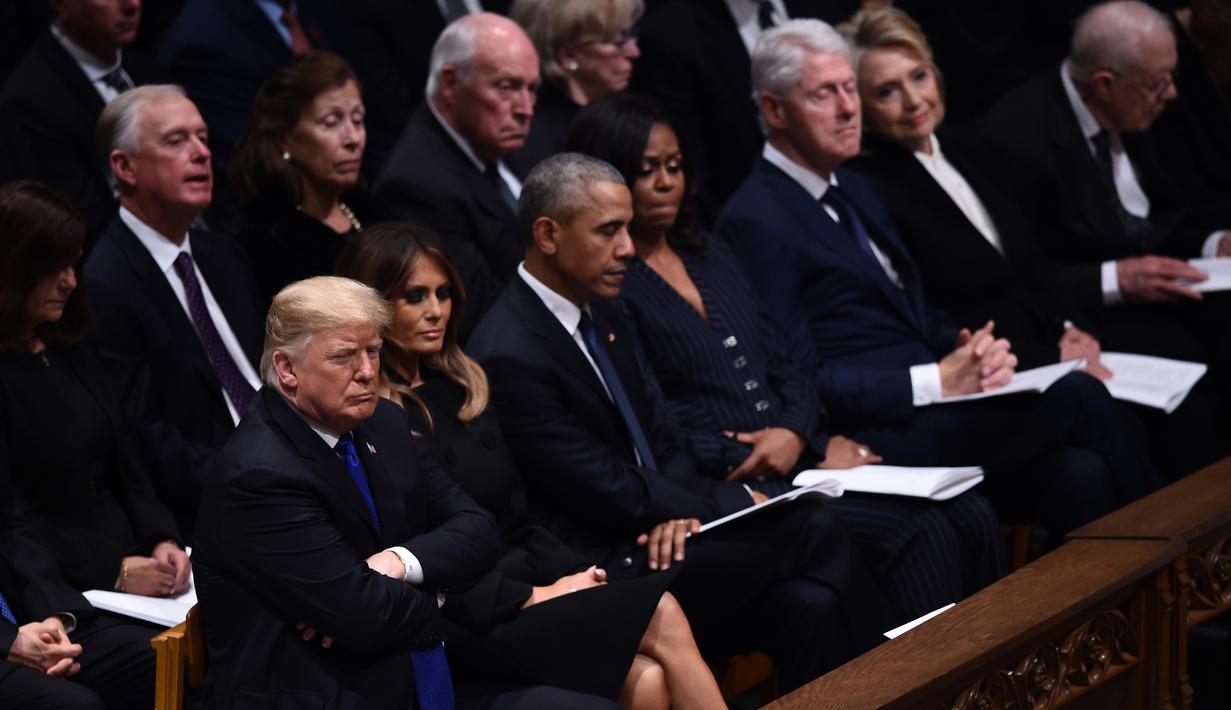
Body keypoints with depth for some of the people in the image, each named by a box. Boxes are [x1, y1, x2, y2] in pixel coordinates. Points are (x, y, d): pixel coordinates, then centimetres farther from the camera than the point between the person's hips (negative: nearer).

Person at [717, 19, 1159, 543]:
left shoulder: (854, 191, 21)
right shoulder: (755, 221, -8)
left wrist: (975, 352, 1)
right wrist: (936, 380, -16)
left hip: (932, 404, 8)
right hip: (872, 439, -8)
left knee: (1078, 472, -21)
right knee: (1078, 397, -21)